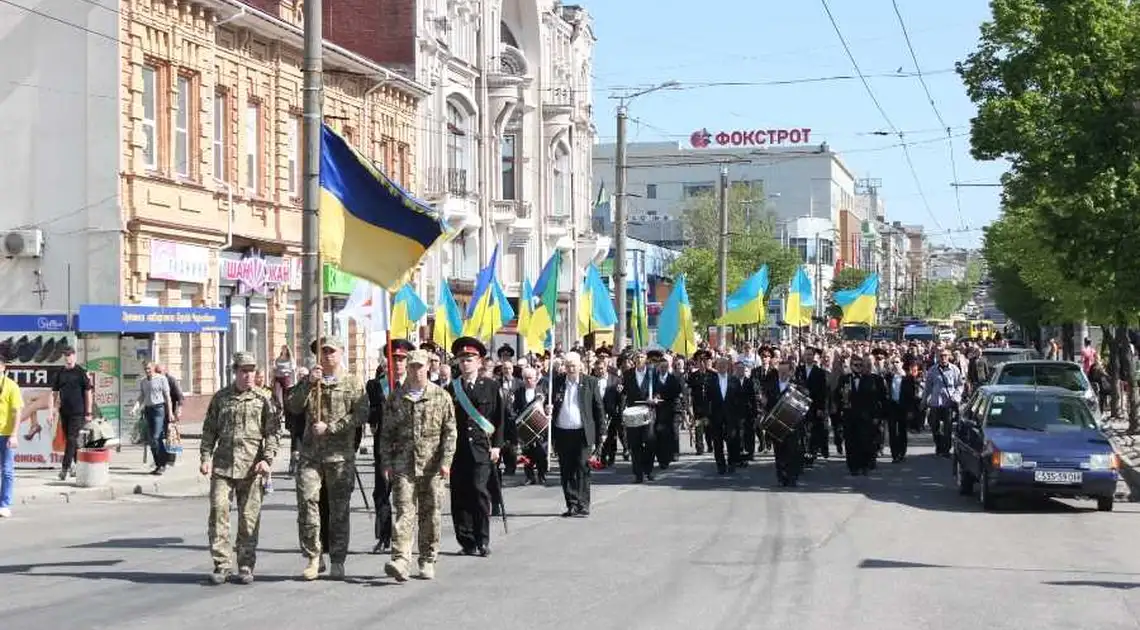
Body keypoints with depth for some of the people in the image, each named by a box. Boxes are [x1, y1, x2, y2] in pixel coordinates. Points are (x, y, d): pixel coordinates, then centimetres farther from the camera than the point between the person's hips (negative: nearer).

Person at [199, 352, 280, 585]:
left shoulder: (264, 398, 5)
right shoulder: (220, 397, 11)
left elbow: (273, 431, 2)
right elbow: (209, 429, 14)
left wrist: (267, 459, -10)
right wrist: (205, 457, 3)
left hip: (251, 466, -1)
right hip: (222, 463, 1)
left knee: (249, 517, 3)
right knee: (218, 510, -9)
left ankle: (246, 566, 12)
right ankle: (222, 565, -2)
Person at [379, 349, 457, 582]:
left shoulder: (441, 397, 5)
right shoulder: (395, 398, 8)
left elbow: (450, 432, 3)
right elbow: (386, 433, 10)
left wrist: (446, 461, -6)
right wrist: (386, 464, 3)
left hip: (432, 466, 0)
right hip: (403, 464, 0)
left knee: (430, 514, 6)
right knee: (403, 510, -11)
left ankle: (428, 561, 18)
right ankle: (400, 560, -20)